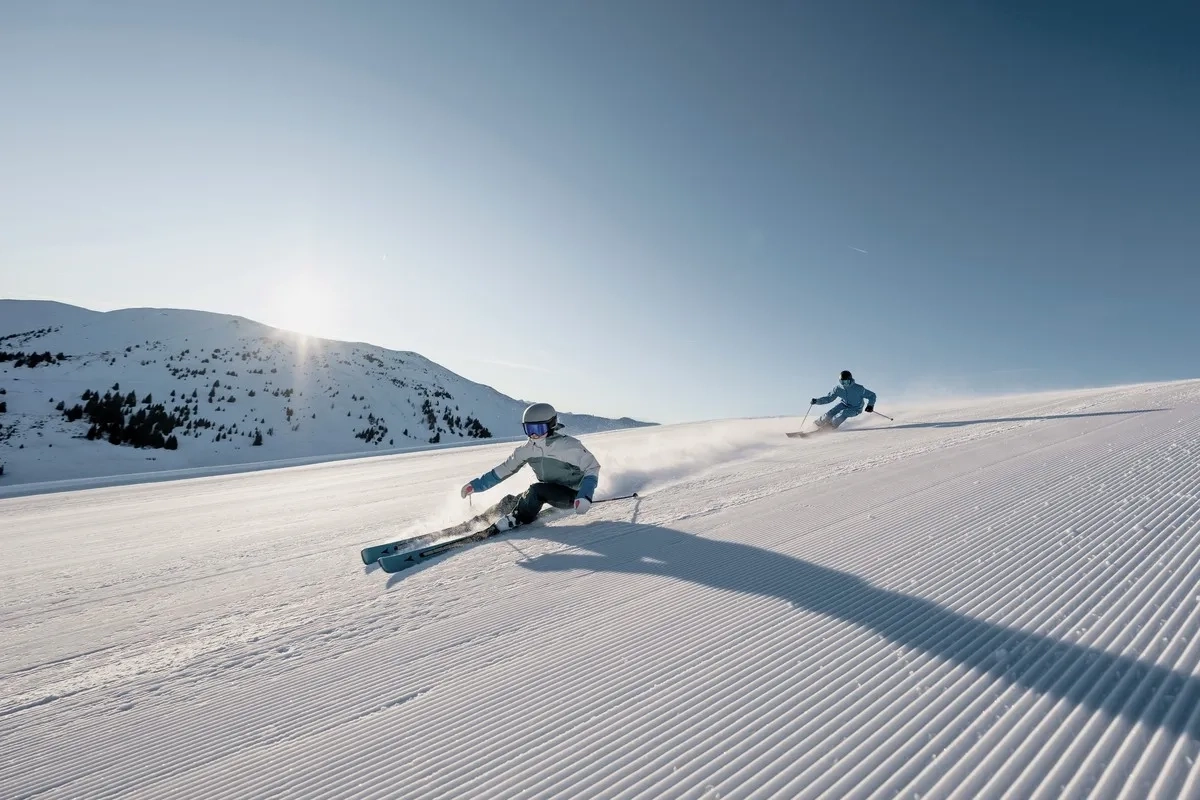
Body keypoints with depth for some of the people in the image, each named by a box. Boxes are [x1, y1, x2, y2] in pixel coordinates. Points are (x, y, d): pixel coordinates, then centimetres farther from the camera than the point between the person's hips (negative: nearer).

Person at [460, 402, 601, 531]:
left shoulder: (570, 446, -23)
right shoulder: (528, 450, -7)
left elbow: (592, 468, -18)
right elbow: (504, 470, 4)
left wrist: (585, 496, -33)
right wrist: (476, 485, 1)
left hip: (572, 494, -6)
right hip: (551, 492, 6)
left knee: (536, 490, -26)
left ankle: (517, 519, -7)